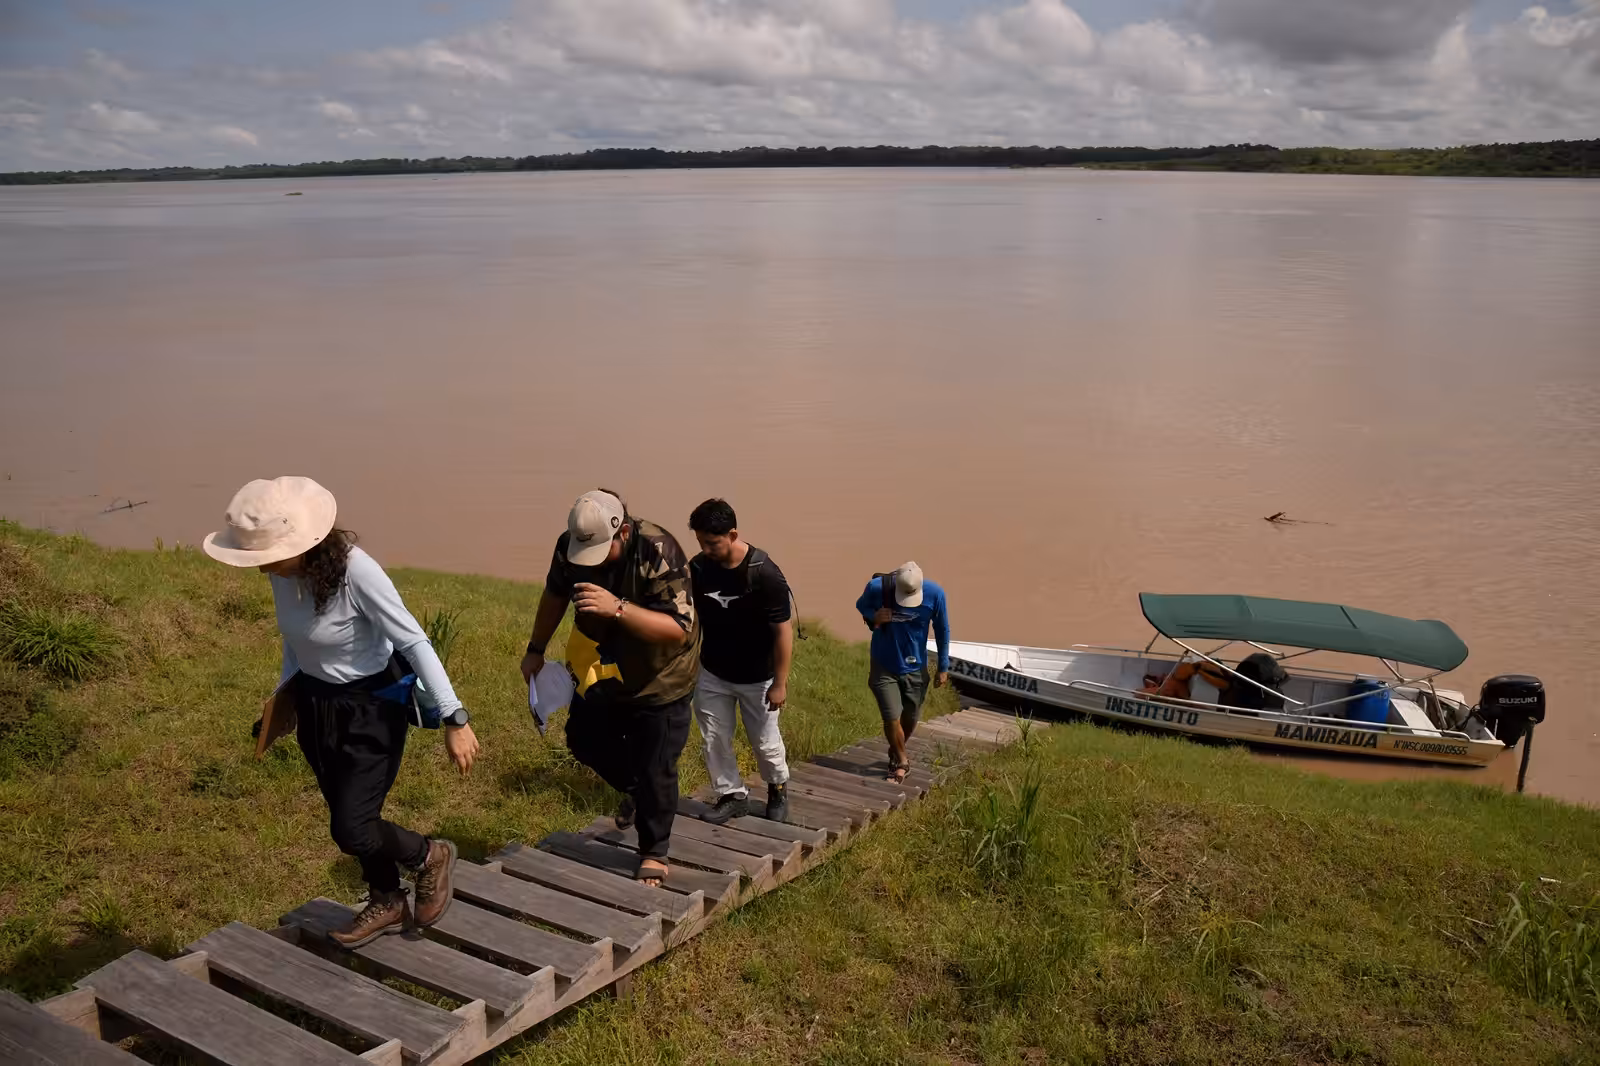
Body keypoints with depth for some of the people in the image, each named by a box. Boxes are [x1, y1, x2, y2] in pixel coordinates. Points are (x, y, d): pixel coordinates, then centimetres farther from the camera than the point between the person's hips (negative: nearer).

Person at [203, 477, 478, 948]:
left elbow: (413, 641, -27)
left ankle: (431, 857, 23)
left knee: (350, 830, -6)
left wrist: (454, 719, -27)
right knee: (349, 817, 18)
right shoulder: (282, 571, -11)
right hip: (316, 705, 7)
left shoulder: (355, 570, -31)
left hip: (371, 709, -7)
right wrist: (284, 691, 9)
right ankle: (386, 903, 41)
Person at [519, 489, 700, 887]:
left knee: (655, 770, 0)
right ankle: (634, 789, 47)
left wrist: (617, 608, -48)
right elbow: (555, 594, 6)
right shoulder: (570, 545, -16)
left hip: (658, 679, -5)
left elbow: (678, 628, -38)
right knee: (583, 740, 18)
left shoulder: (659, 553, -34)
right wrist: (536, 650, 13)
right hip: (601, 671, 6)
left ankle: (654, 854, 22)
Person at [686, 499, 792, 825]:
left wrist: (780, 683, -17)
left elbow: (783, 630, -19)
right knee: (714, 738, 9)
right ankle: (732, 795, 29)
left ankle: (778, 787, 39)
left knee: (765, 741, 11)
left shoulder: (765, 574, -25)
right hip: (712, 674, 3)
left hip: (756, 678, -3)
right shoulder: (697, 568, -13)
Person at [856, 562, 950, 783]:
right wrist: (873, 617, -23)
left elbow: (942, 630, -4)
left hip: (915, 668, 2)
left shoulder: (935, 594, -21)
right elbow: (861, 606, 0)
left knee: (911, 718, 16)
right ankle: (901, 761, 23)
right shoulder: (877, 587, -23)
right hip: (884, 667, -1)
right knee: (892, 717, -5)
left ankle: (896, 753, 46)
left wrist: (943, 667, 1)